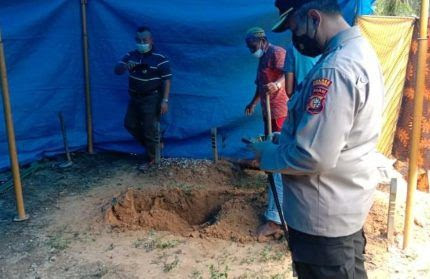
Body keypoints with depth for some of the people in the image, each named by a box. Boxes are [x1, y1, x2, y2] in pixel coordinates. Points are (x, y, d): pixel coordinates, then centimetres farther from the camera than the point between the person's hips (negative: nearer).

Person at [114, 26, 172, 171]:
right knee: (130, 124, 15)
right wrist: (126, 66, -27)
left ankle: (152, 158, 17)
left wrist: (165, 100, -19)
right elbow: (117, 70, -3)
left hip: (151, 99, -7)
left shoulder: (160, 59, -15)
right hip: (134, 98, 7)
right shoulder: (131, 55, 1)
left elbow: (167, 80, -14)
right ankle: (151, 145, 35)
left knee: (150, 129, 0)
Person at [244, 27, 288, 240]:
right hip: (270, 113, 10)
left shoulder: (277, 53, -11)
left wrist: (277, 84, -48)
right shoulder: (262, 59, 20)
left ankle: (274, 218, -17)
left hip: (280, 114, -10)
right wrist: (253, 103, 45)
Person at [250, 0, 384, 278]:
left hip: (324, 215, -10)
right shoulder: (360, 49, 5)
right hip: (348, 203, 10)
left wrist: (266, 154, -13)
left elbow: (313, 157, -30)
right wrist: (286, 137, 9)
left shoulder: (334, 69, -29)